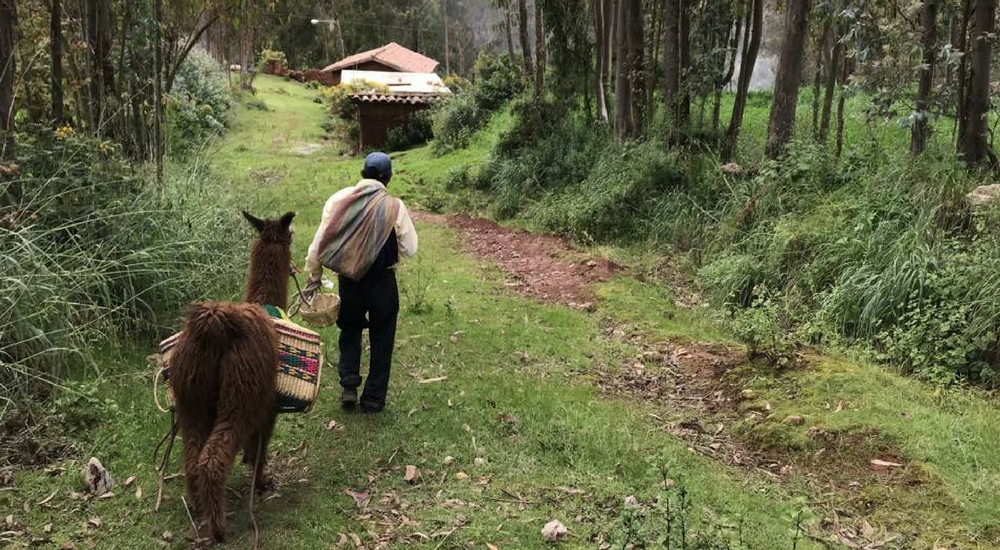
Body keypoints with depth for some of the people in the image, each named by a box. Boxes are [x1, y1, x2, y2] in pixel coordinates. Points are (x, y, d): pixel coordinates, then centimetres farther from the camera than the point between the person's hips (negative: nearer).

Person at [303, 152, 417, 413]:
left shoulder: (339, 200, -6)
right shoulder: (395, 207, -13)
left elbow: (319, 242, -4)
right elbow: (410, 249, -10)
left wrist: (314, 277, 7)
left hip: (348, 280, 2)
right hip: (382, 282, -2)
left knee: (350, 330, 25)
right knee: (381, 339, 14)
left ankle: (349, 385, 14)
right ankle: (373, 399, 20)